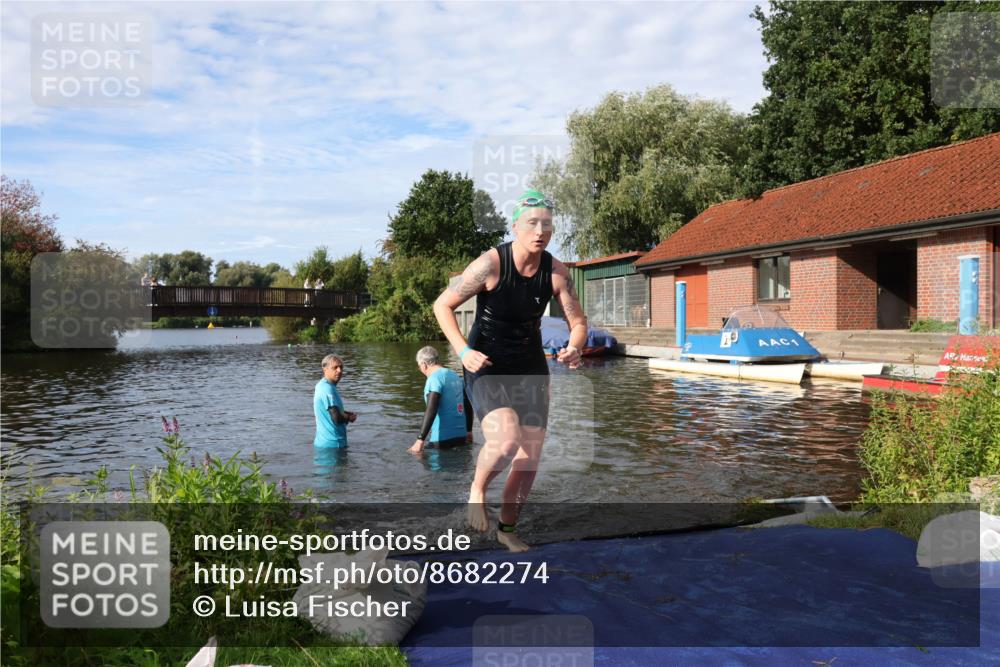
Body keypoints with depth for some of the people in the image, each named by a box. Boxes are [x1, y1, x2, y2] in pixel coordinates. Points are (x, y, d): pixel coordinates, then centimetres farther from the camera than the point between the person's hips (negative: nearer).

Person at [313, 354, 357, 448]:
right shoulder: (328, 389, -23)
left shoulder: (322, 386, 10)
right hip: (332, 443, -10)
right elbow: (337, 418, -27)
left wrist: (349, 414, 2)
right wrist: (350, 417, -5)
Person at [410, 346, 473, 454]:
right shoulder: (455, 376, 13)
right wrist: (469, 430, 30)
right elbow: (467, 405, 20)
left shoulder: (435, 378, -11)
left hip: (442, 438, -8)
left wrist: (420, 439, -23)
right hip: (460, 435, 8)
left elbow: (431, 410, -22)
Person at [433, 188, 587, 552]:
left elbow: (578, 322, 3)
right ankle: (477, 491, 6)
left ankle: (507, 528, 30)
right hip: (487, 367, -5)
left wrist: (573, 349, -20)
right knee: (506, 441, -28)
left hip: (531, 367, 5)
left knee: (530, 458, 7)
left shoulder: (557, 272, -6)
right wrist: (463, 351, -23)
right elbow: (442, 305, -11)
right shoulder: (491, 264, -18)